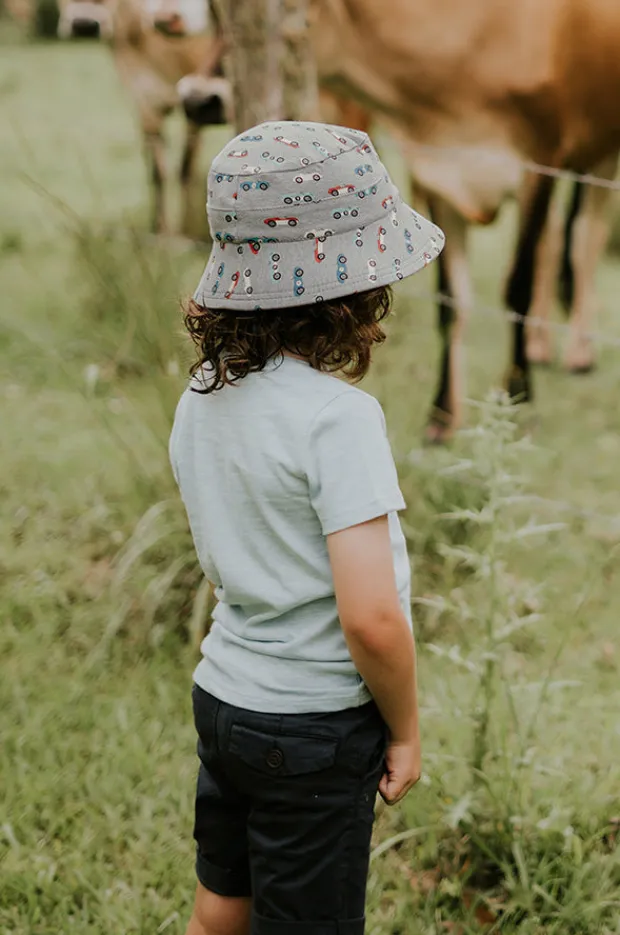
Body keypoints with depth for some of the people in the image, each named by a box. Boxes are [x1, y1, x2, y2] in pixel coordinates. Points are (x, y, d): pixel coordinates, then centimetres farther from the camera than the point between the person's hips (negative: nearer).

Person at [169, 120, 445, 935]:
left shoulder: (203, 394, -1)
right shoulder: (338, 417, -24)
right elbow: (371, 620, -26)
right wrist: (406, 730, -11)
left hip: (223, 693, 7)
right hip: (312, 729, -7)